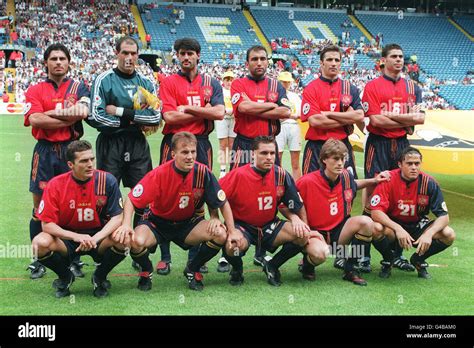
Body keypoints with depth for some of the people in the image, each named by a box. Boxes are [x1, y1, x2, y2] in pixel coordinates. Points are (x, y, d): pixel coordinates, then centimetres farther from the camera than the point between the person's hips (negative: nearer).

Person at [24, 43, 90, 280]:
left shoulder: (78, 88, 9)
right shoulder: (35, 91, 9)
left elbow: (83, 111, -12)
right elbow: (34, 119, -9)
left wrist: (51, 113, -10)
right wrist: (68, 119, -10)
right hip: (45, 152, 0)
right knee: (40, 206, 2)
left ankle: (74, 260, 13)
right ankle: (38, 261, 12)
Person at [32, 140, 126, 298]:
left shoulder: (106, 180, -13)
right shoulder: (55, 185, -12)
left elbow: (117, 217, -13)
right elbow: (47, 224, -13)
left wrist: (95, 238, -30)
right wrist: (76, 237, -29)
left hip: (99, 236, 0)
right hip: (67, 238, 0)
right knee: (40, 243, -29)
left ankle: (100, 277, 1)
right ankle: (65, 277, 4)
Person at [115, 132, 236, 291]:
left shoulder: (203, 172, -17)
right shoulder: (159, 174, -22)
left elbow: (222, 202, -4)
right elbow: (131, 200, -17)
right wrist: (126, 224, -32)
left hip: (188, 223, 2)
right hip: (157, 222, -2)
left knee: (220, 235, -23)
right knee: (136, 241, -33)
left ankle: (193, 270, 5)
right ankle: (146, 271, 5)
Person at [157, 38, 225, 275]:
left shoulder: (211, 83, 13)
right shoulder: (169, 83, 5)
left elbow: (219, 113, -3)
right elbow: (169, 116, -9)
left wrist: (188, 108, -7)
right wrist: (203, 112, -5)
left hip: (202, 144, 3)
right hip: (173, 143, -2)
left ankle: (195, 256, 15)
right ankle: (165, 257, 5)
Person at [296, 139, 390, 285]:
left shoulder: (346, 176, -2)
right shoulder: (307, 181, -18)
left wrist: (374, 181, 12)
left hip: (339, 230, 5)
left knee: (366, 222, -22)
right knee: (320, 252, -39)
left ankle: (351, 270, -6)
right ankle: (307, 266, 3)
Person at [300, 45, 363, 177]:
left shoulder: (350, 88, 8)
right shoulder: (311, 88, -2)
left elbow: (359, 116, -6)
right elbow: (314, 121, -15)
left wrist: (328, 114, -10)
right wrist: (348, 118, -7)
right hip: (317, 148, -3)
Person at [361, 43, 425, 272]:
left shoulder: (412, 88, 13)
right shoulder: (372, 86, 0)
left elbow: (420, 118, 1)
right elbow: (376, 120, -12)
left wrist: (390, 114, -9)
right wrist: (407, 121, -4)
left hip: (402, 144, 4)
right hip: (379, 144, -4)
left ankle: (397, 254, 13)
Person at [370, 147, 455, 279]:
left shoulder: (428, 183, -14)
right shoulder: (388, 180, -19)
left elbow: (443, 216, -14)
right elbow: (376, 211, -26)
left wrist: (429, 234, -32)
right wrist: (398, 228, -40)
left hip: (418, 226, 2)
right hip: (392, 225, -2)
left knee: (449, 235, -21)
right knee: (377, 230, -36)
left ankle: (419, 260, 8)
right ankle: (387, 260, 0)